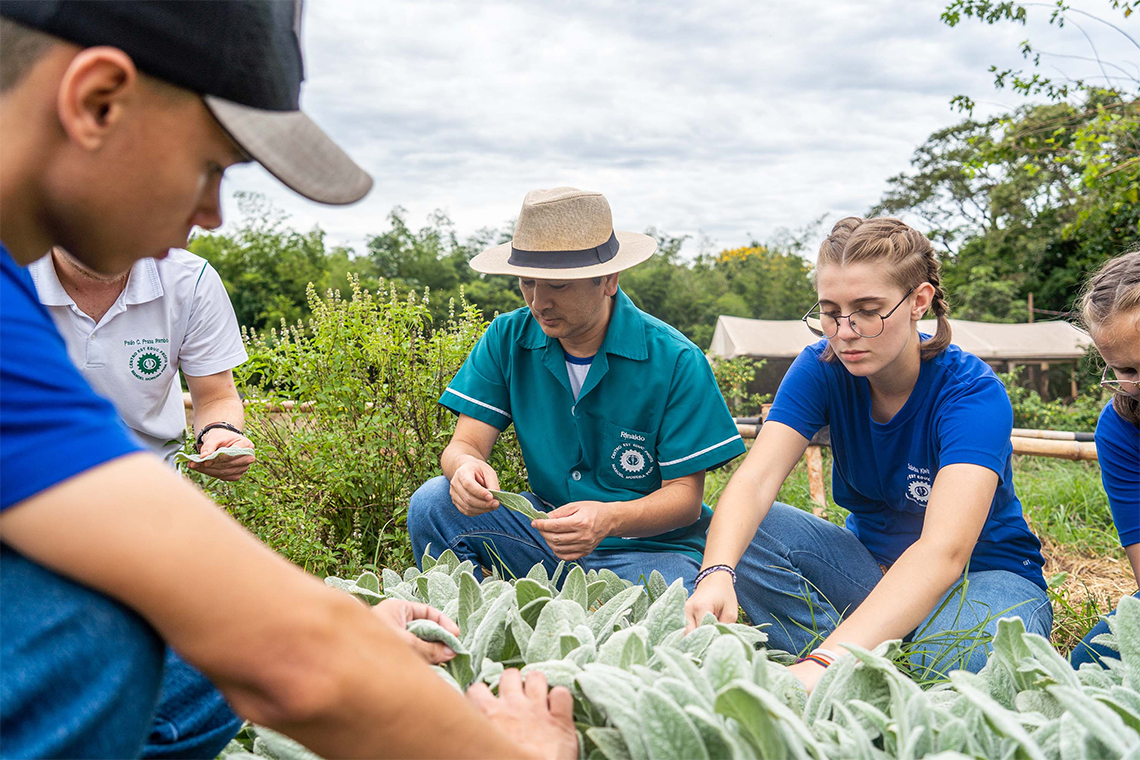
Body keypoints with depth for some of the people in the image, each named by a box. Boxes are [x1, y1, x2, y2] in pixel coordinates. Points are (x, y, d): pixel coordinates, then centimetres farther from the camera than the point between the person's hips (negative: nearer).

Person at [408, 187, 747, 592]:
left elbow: (685, 496, -13)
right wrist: (466, 466, -32)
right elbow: (465, 443, -5)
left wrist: (608, 519, -33)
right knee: (433, 502, -18)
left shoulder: (675, 361, -15)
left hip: (650, 548, -3)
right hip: (545, 534, 4)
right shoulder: (508, 339, -3)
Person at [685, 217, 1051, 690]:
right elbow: (755, 480, -25)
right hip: (873, 566, 4)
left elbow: (944, 549, -40)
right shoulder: (821, 369, -12)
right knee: (742, 534, -22)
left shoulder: (974, 393, -25)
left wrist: (826, 661, -54)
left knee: (957, 654, -40)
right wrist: (716, 574, -49)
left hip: (984, 575, -4)